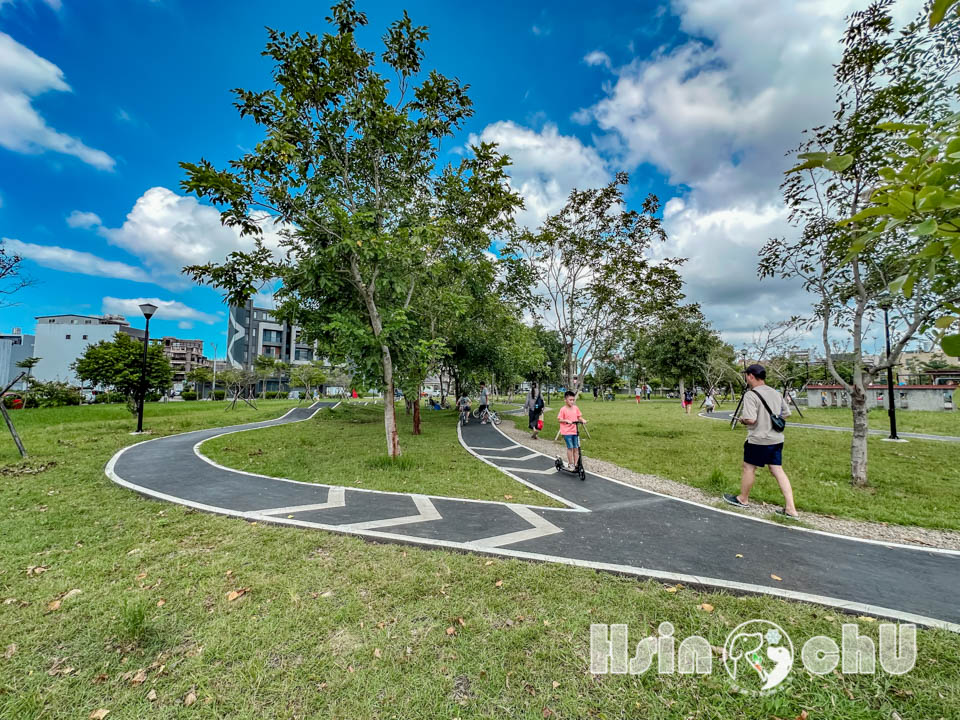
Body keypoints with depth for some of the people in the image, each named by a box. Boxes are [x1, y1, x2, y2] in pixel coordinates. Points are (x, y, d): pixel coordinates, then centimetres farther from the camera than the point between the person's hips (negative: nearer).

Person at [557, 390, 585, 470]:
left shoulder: (576, 408, 5)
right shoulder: (563, 409, -9)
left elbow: (579, 417, 11)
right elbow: (559, 419, -7)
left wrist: (582, 420, -9)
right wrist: (566, 420, -23)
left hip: (575, 431, 4)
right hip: (567, 432, -4)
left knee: (576, 448, 7)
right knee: (570, 447, -2)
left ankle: (575, 464, 18)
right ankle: (570, 464, 13)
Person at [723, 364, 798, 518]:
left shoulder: (751, 395, -18)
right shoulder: (776, 393, 6)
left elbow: (750, 419, -25)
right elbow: (786, 414, 15)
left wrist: (742, 419, -4)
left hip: (759, 440, -7)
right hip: (776, 439, 7)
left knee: (749, 468, 10)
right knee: (778, 470, 11)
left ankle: (743, 499, 26)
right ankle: (791, 509, 10)